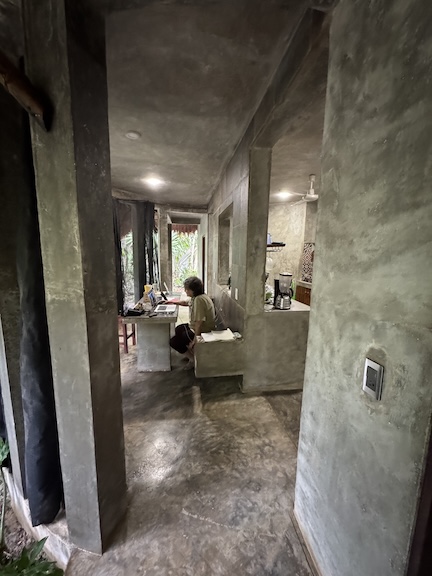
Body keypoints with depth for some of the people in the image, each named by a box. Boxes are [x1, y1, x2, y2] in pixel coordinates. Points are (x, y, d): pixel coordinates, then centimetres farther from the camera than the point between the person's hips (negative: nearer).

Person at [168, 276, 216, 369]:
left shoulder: (199, 300, -29)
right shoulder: (197, 297, 3)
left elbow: (199, 322, -32)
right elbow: (186, 303, 25)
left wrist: (195, 339, -27)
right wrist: (174, 301, 24)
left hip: (201, 331, -11)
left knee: (173, 342, -6)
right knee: (178, 329, 29)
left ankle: (193, 359, 6)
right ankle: (190, 352, 28)